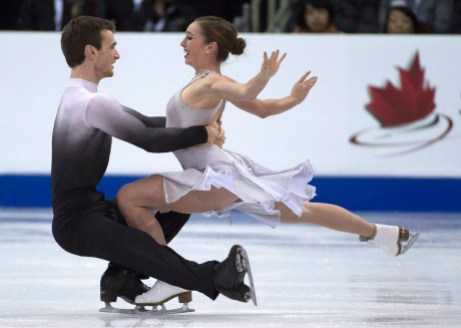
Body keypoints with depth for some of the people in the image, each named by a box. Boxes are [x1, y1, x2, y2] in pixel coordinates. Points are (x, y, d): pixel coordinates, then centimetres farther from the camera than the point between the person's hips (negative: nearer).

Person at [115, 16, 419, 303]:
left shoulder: (210, 84, -16)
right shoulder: (214, 84, 12)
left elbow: (245, 93, -38)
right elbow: (262, 108, 17)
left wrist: (264, 76, -57)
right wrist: (292, 100, 1)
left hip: (218, 178, -10)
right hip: (225, 173, 10)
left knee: (129, 197, -13)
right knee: (298, 212, 21)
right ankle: (384, 234, 29)